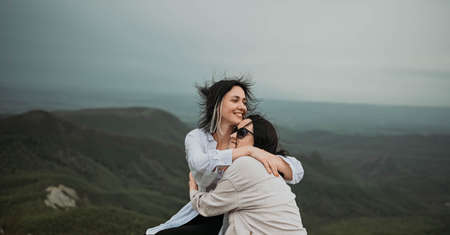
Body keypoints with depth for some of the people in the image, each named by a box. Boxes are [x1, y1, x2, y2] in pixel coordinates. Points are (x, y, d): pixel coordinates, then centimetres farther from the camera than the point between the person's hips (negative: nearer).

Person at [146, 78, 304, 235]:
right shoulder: (195, 137, -11)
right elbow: (199, 165, -36)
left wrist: (275, 160, -39)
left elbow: (296, 171, -17)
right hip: (202, 214, 3)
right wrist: (249, 151, -40)